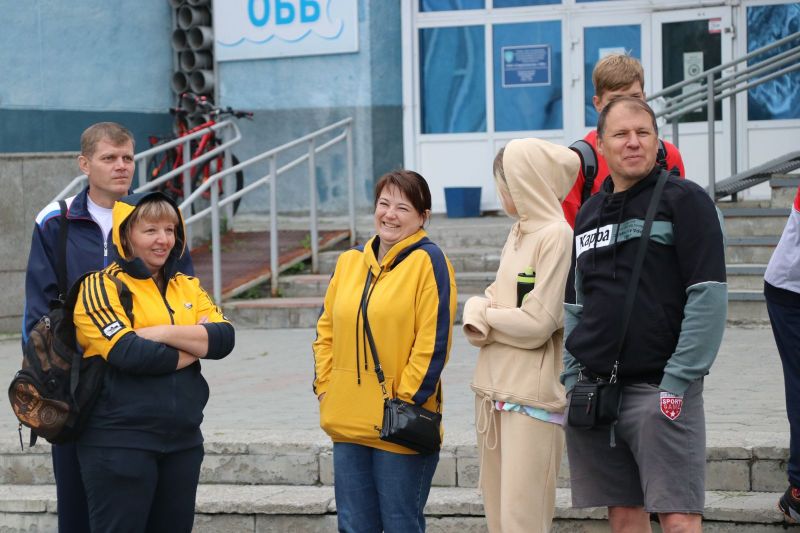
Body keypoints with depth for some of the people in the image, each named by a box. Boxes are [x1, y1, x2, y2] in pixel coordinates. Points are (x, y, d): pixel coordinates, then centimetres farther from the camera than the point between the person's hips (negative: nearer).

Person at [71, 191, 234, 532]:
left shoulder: (187, 287, 14)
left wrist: (164, 333, -15)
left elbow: (224, 338, -2)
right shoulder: (101, 286, -4)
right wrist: (195, 345, -7)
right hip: (120, 441, -6)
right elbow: (129, 353, -18)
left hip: (183, 439, 6)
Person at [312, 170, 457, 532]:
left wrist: (406, 403, -15)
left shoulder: (427, 261, -8)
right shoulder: (350, 262, 11)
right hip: (348, 423, 6)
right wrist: (324, 389, 7)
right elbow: (326, 329, 17)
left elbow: (433, 342, -13)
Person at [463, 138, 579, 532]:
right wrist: (478, 313, -6)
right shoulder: (519, 233, 13)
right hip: (494, 386, 9)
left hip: (533, 392, -9)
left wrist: (484, 316, -1)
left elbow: (536, 325, -17)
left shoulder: (557, 236, -13)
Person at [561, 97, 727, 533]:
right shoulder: (589, 213, 16)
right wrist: (571, 378, 9)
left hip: (660, 388, -6)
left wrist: (677, 382, -15)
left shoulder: (684, 200, -3)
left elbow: (708, 296, -10)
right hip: (593, 390, 6)